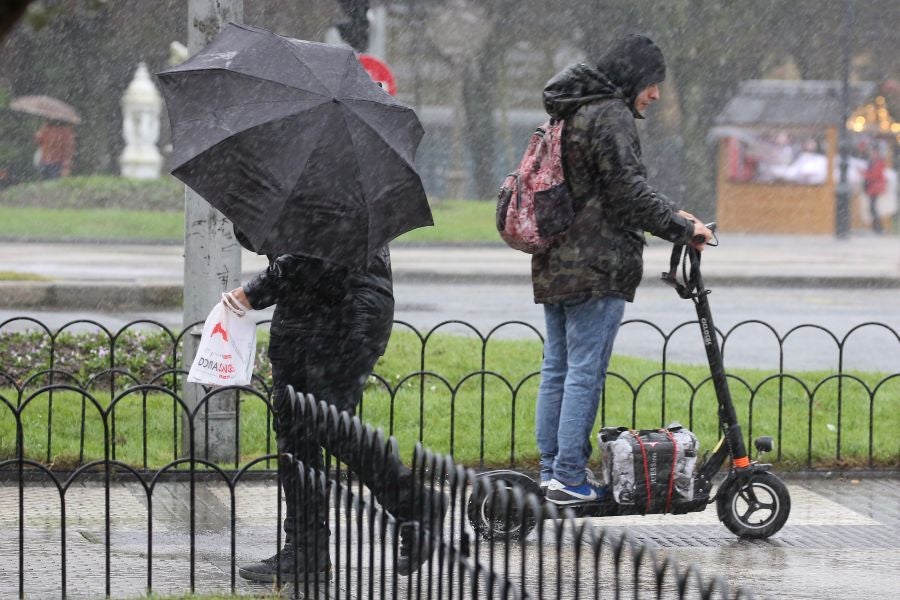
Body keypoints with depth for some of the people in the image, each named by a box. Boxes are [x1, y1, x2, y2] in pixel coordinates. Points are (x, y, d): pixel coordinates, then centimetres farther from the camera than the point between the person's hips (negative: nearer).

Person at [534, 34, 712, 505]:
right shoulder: (610, 115, -12)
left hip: (554, 266, 10)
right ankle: (570, 478, -7)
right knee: (585, 373, -7)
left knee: (556, 370, 12)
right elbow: (628, 191, -19)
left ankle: (551, 471, 16)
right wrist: (681, 228, -11)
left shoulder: (570, 115, 19)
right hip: (596, 269, -10)